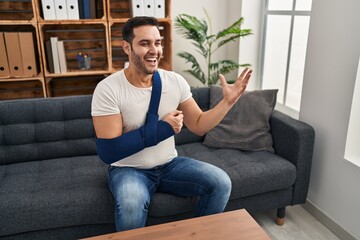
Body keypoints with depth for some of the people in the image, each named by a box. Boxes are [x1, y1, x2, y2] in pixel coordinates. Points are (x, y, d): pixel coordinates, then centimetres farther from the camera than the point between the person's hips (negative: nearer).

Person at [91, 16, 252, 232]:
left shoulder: (175, 81, -4)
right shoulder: (108, 89, -17)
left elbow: (198, 126, 2)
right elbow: (108, 151, -22)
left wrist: (228, 101, -13)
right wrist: (161, 127, -22)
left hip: (170, 164, 5)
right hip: (129, 170, -4)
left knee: (221, 182, -12)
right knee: (131, 204, -36)